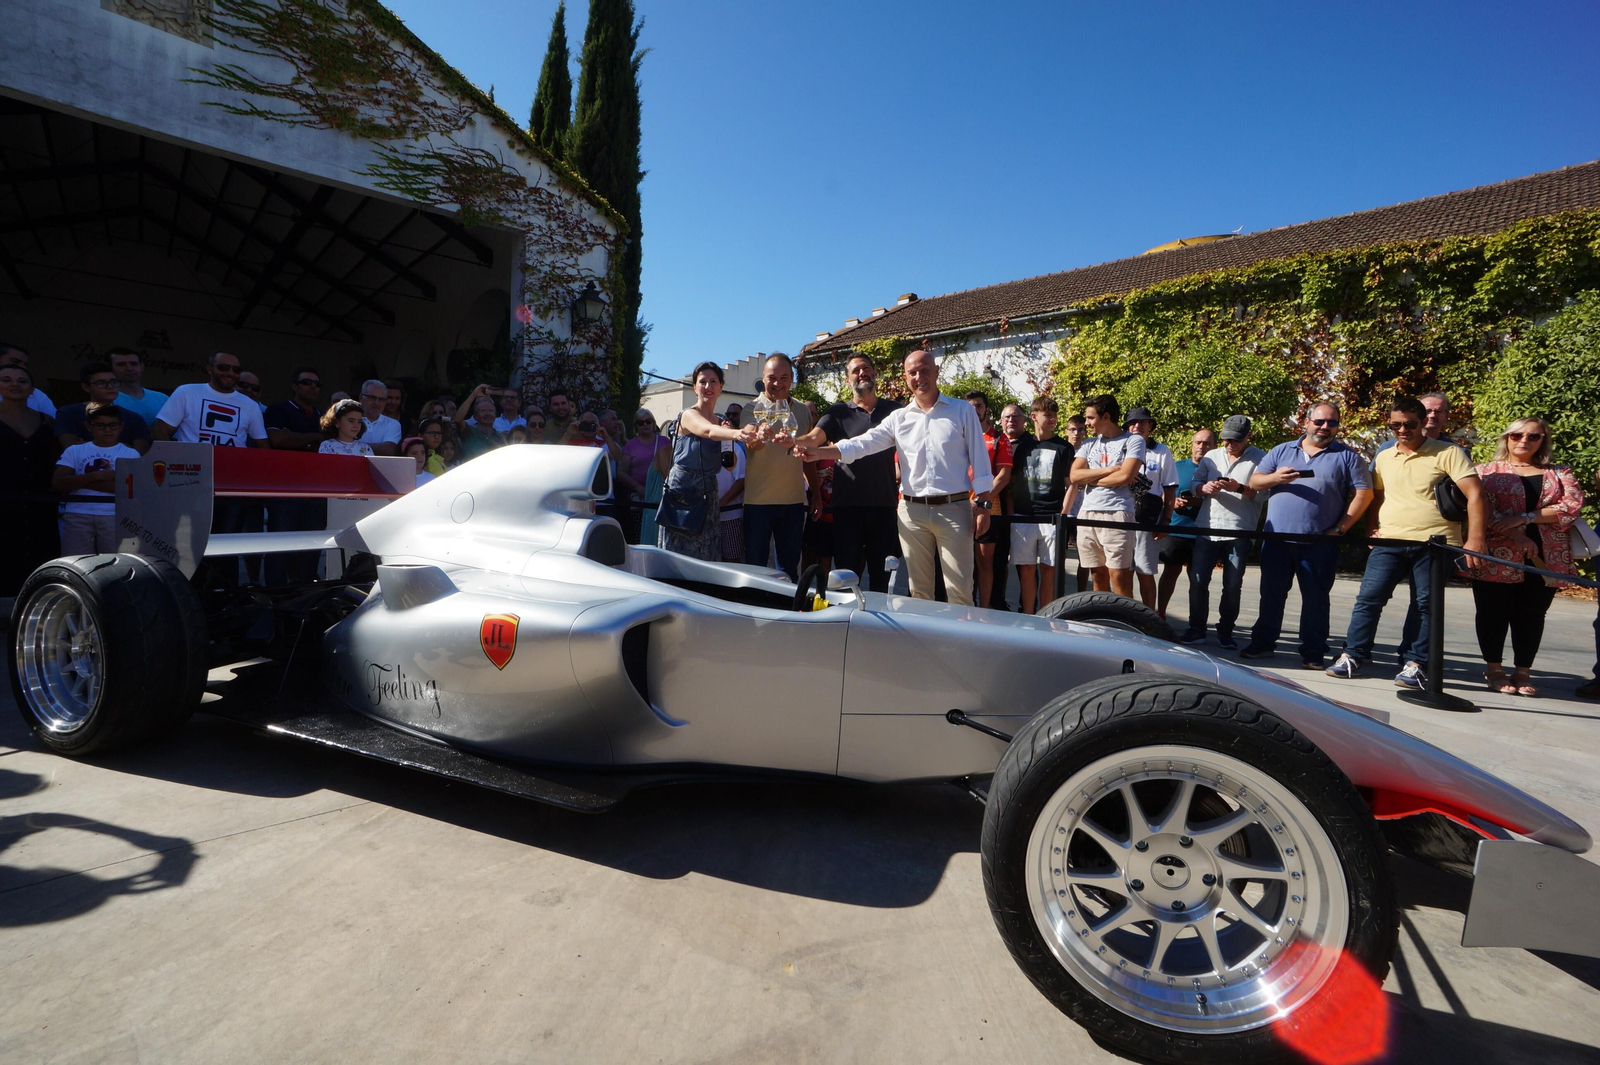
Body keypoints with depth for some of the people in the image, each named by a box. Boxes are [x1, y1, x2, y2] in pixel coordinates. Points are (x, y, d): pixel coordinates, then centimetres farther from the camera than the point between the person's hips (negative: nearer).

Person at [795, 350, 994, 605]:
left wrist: (982, 504, -5)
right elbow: (862, 444, -1)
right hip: (912, 510, 3)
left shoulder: (963, 411, 3)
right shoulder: (899, 418, 9)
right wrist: (819, 452, -15)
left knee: (959, 589, 0)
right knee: (919, 589, 10)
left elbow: (979, 459, 1)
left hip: (954, 509, -3)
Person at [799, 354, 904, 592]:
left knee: (881, 576, 11)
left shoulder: (895, 410, 11)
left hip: (884, 504, 1)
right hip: (848, 505, -1)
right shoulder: (838, 412, 6)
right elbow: (813, 438, -10)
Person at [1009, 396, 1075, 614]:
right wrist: (1011, 514, 4)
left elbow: (1072, 485, 5)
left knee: (1048, 570, 2)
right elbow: (1010, 482, 12)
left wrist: (1063, 514, -5)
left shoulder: (1064, 448, 7)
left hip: (1052, 519, -1)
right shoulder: (1020, 446, 11)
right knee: (1026, 570, 3)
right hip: (1023, 519, 1)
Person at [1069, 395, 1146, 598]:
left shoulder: (1133, 441, 1)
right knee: (1098, 575, 9)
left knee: (1118, 576, -7)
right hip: (1087, 514, 5)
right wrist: (1109, 469, -6)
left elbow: (1124, 476, -12)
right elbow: (1075, 476, 2)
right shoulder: (1089, 444, 16)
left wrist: (1090, 479, -1)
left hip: (1117, 514, -5)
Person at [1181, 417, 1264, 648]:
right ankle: (1196, 629, 11)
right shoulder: (1211, 456, 12)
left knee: (1232, 586, 4)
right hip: (1208, 528, 3)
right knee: (1197, 580, 0)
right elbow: (1195, 484, 8)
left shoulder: (1260, 459, 1)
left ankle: (1225, 632, 17)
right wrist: (1205, 488, -13)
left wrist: (1239, 488, -22)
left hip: (1240, 531, -3)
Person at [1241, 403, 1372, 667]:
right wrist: (1275, 478, -15)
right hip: (1276, 538, 2)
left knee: (1315, 598, 4)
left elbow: (1363, 494, 0)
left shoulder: (1347, 457, 4)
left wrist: (1340, 528, -8)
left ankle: (1313, 652, 12)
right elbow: (1254, 481, 7)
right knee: (1271, 594, 9)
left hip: (1320, 543, -2)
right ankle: (1263, 642, 20)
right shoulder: (1282, 451, 11)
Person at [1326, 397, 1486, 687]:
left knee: (1428, 606, 3)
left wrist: (1475, 540, -16)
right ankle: (1352, 657, 1)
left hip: (1434, 544, -3)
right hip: (1389, 542, 3)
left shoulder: (1448, 453, -2)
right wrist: (1372, 529, 13)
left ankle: (1415, 665, 11)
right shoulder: (1383, 458, 13)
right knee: (1368, 598, -4)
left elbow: (1474, 494, -8)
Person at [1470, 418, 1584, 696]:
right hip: (1497, 556, -2)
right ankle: (1494, 670, 13)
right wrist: (1516, 535, -18)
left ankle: (1522, 673, 14)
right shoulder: (1487, 471, 8)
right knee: (1494, 613, 1)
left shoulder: (1559, 474, 16)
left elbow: (1573, 505, -1)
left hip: (1545, 558, 2)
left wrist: (1524, 518, -14)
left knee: (1532, 616, 5)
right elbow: (1482, 507, -6)